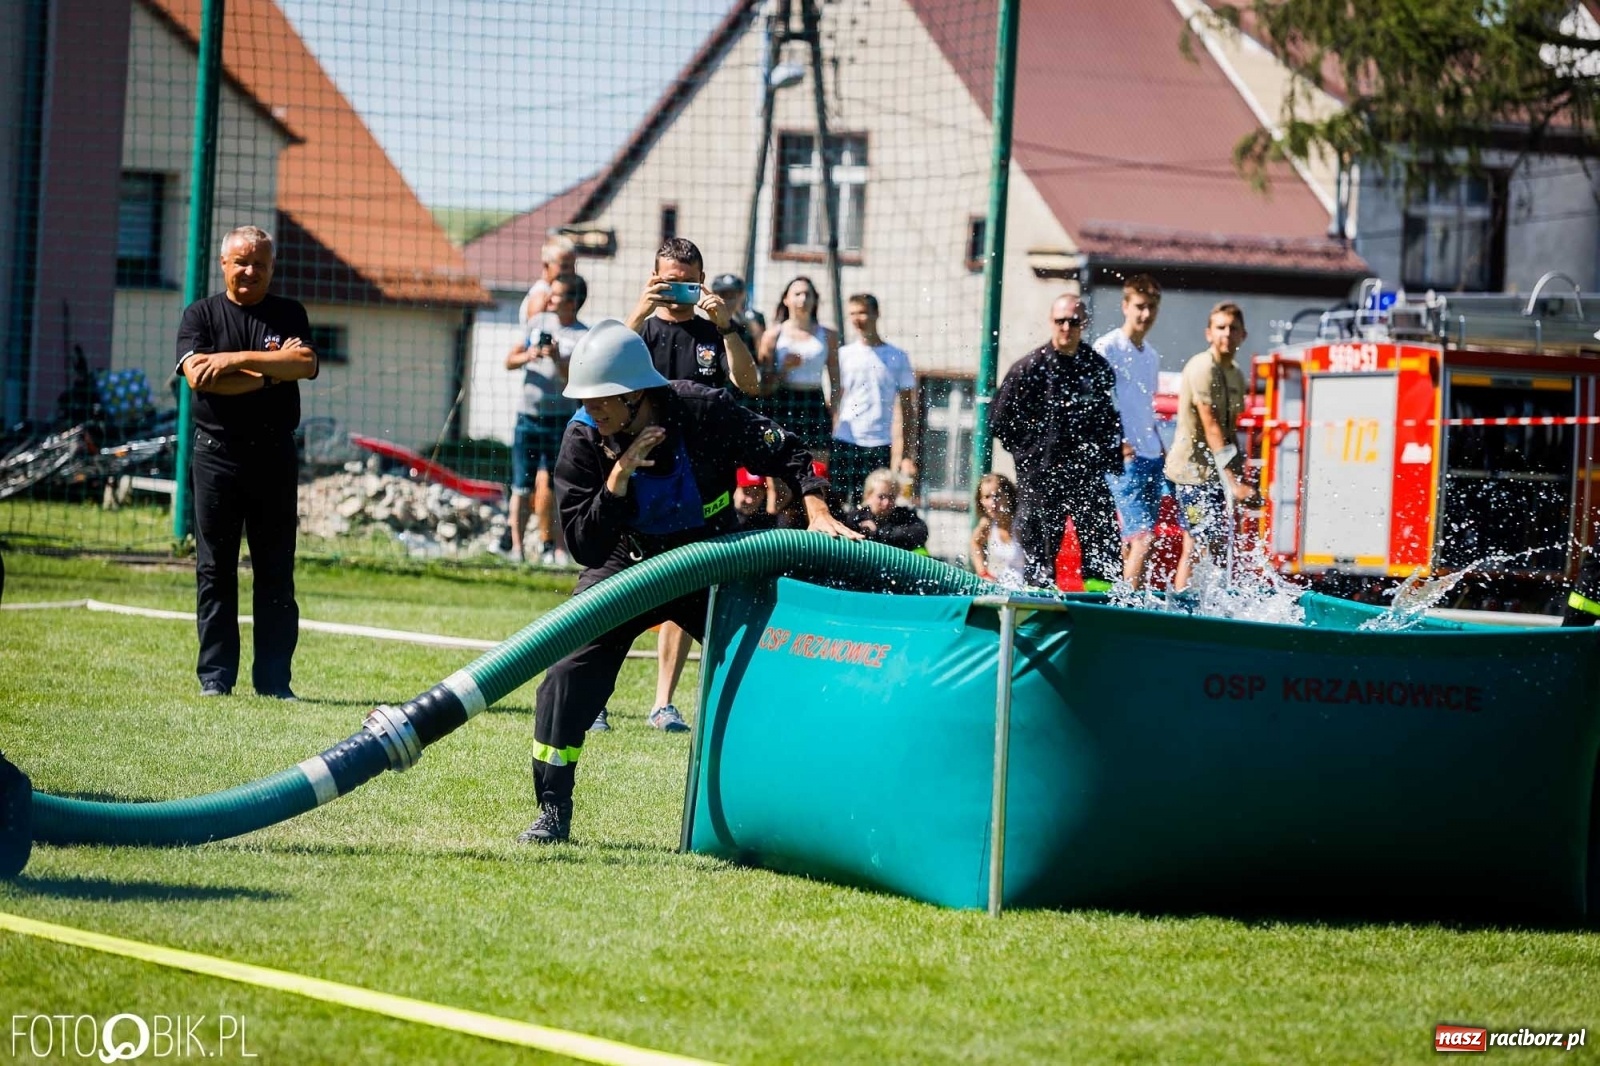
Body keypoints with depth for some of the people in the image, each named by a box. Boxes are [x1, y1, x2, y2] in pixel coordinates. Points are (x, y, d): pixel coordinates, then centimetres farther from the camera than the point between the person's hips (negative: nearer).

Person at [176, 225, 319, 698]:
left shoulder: (288, 315, 9)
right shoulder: (201, 315, 7)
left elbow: (306, 363, -10)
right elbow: (197, 376, -10)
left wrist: (234, 360, -15)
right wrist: (273, 370, -11)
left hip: (274, 455, 1)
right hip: (216, 452, -1)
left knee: (276, 571, 2)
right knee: (214, 570, 1)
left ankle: (273, 679, 6)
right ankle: (215, 675, 5)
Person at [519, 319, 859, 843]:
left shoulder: (704, 411, -23)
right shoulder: (583, 440, -19)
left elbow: (784, 452, -8)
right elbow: (585, 548, -23)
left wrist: (818, 511, -23)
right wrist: (620, 475, -34)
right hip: (630, 566, 0)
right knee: (569, 672, -15)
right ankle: (553, 813, -5)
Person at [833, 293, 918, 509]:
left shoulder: (897, 358, 7)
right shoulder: (844, 355, 8)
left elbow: (908, 410, 8)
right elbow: (833, 404, 9)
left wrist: (909, 456, 1)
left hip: (880, 445, -1)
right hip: (844, 443, 1)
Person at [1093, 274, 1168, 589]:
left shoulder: (1151, 355, 19)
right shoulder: (1107, 347, -5)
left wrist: (1161, 450, 14)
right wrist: (1116, 443, -20)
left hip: (1151, 457, 8)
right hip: (1124, 458, -8)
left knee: (1133, 540, 6)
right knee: (1141, 537, -17)